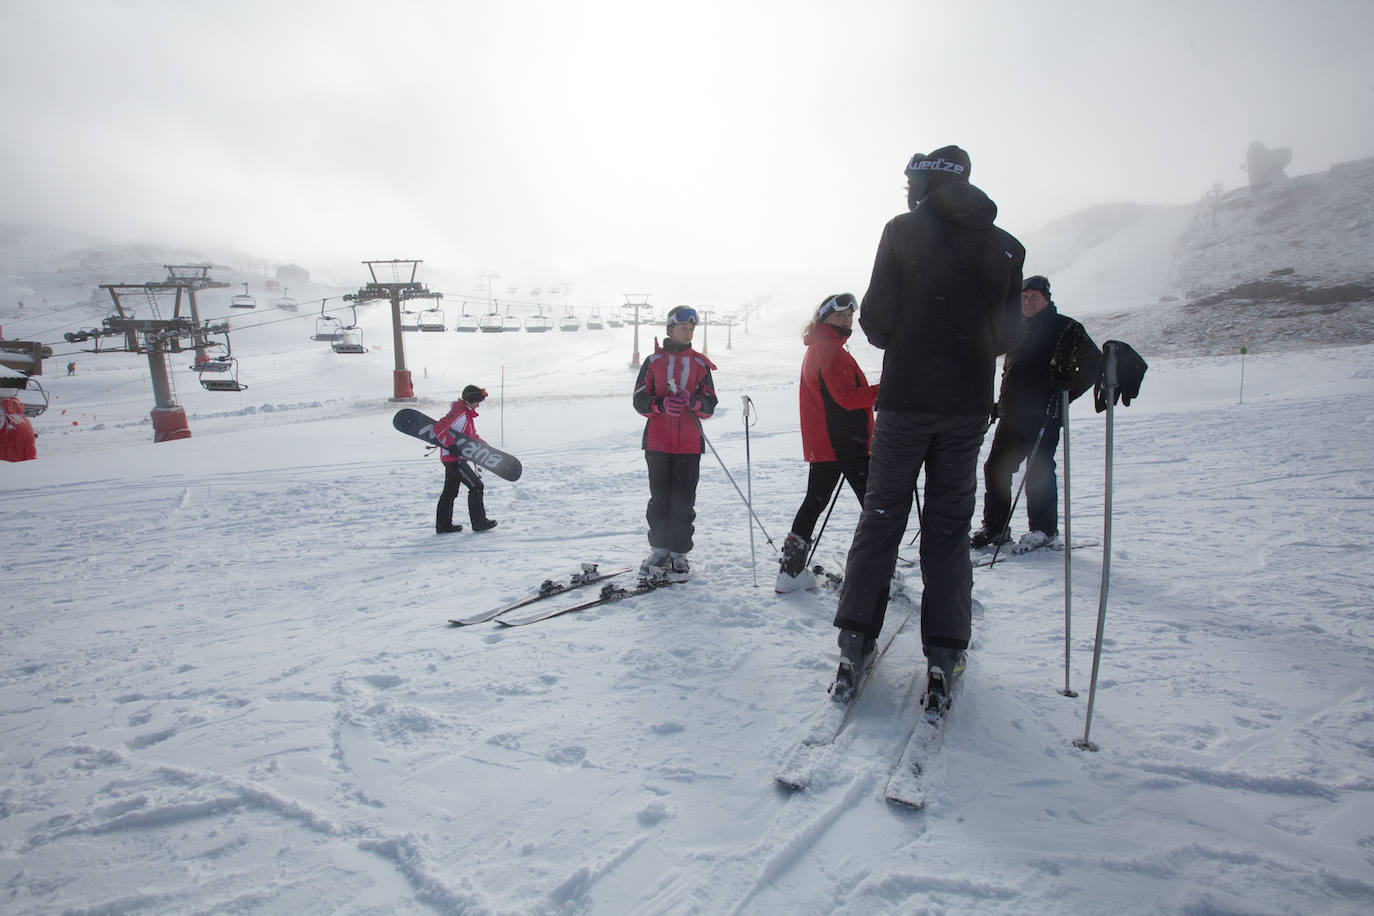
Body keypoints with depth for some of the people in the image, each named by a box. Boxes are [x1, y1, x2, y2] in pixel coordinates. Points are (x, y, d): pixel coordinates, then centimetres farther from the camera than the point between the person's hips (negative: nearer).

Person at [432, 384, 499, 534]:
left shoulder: (466, 413, 15)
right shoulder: (459, 412, -18)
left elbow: (471, 434, 28)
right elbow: (439, 428, -27)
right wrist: (451, 445, -29)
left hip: (452, 458, 10)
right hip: (454, 458, -10)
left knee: (450, 491, 15)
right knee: (476, 486, -6)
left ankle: (443, 525, 23)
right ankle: (479, 522, 1)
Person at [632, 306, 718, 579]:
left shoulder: (700, 364, 10)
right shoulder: (654, 361, 7)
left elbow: (710, 405, 5)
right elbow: (640, 400, 1)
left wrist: (691, 401, -16)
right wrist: (662, 404, -19)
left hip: (689, 443, 1)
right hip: (658, 442, -1)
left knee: (684, 500, 1)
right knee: (660, 497, 2)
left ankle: (679, 552, 11)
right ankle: (659, 550, 13)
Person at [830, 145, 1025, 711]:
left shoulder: (903, 231, -4)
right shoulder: (1005, 246, 6)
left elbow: (876, 317, -6)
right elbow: (1009, 333, 8)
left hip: (907, 397, -2)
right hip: (969, 403, 3)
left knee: (881, 515, 7)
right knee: (949, 525, 10)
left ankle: (855, 643, 9)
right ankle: (943, 656, 9)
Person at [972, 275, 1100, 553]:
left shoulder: (1064, 328, 0)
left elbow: (1092, 364, -6)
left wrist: (1065, 393, -13)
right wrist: (999, 405, 19)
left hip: (1043, 415, -6)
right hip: (1011, 415, 6)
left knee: (1038, 472, -5)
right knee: (995, 468, 3)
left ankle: (1043, 529, 10)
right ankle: (994, 527, 13)